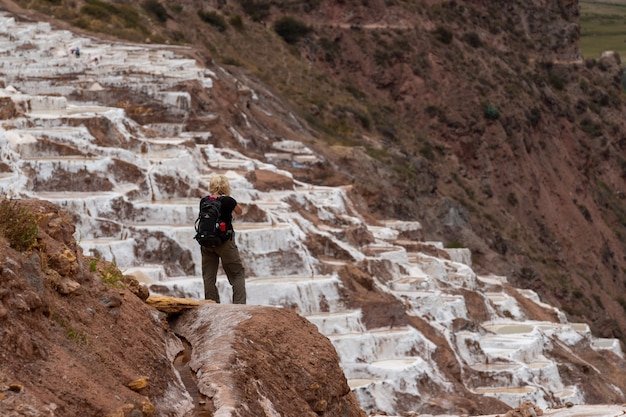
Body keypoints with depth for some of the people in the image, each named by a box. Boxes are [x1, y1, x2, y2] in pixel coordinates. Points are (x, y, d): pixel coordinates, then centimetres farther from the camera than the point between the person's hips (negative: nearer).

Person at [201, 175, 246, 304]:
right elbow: (239, 211, 10)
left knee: (208, 276, 9)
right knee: (238, 274, 6)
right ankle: (239, 304, -4)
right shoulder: (228, 201, -10)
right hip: (225, 242, -4)